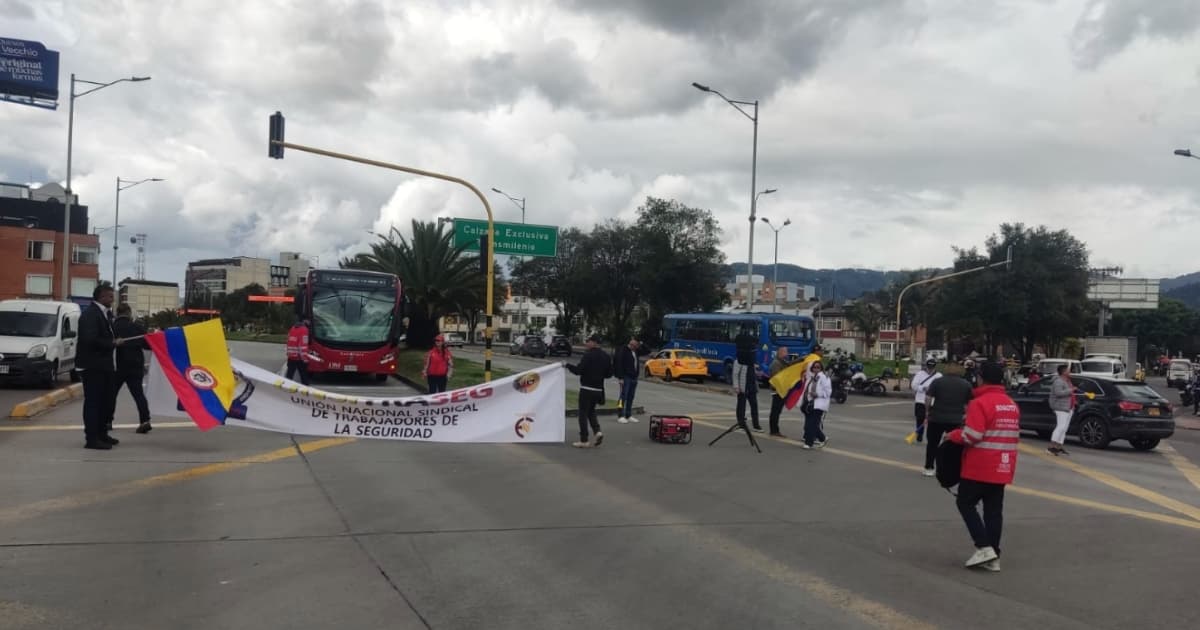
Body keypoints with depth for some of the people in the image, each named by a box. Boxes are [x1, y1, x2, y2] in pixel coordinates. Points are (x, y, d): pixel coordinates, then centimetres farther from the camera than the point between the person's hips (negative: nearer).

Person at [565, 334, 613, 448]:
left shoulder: (588, 355, -15)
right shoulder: (606, 356, 7)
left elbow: (579, 370, -18)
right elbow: (609, 374, 9)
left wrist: (567, 365, -4)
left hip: (586, 388, -7)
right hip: (598, 389, 7)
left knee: (583, 413, 2)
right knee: (591, 411, 21)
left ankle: (584, 440, 2)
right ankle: (597, 431, 1)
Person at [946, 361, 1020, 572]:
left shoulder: (980, 403, -15)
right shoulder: (1011, 404, 12)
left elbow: (972, 435, -20)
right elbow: (1015, 436, 18)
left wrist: (952, 435, -4)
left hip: (979, 468, -7)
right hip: (1002, 469, 7)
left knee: (966, 504, 5)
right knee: (994, 510, 9)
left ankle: (984, 547, -6)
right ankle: (994, 557, 10)